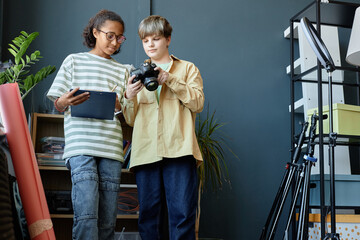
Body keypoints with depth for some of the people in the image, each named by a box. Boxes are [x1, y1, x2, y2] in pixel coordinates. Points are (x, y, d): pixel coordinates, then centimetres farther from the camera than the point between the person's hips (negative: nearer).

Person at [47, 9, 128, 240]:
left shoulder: (122, 70, 22)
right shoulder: (74, 61, 14)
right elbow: (58, 104, 11)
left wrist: (122, 104, -6)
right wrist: (66, 101, -14)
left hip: (111, 147, 3)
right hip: (81, 145, -3)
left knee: (108, 218, 0)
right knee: (86, 213, -16)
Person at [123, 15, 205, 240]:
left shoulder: (187, 69, 17)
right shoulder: (139, 74, 24)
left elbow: (198, 103, 0)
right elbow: (131, 120, 18)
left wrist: (169, 79, -8)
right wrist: (129, 97, -2)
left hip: (179, 149, -2)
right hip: (146, 152, 3)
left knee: (183, 213, -9)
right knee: (148, 215, 1)